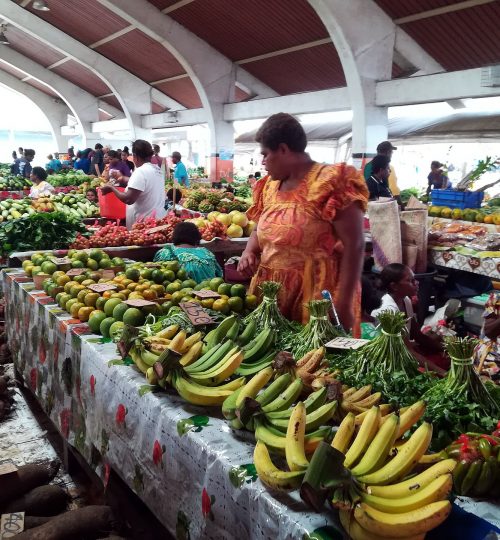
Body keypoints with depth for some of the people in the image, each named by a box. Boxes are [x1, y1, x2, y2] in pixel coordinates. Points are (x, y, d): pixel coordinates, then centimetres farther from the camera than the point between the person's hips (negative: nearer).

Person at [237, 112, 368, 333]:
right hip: (271, 294, 7)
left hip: (317, 298, -7)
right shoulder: (270, 185, 10)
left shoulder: (331, 183, -13)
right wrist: (249, 251, 2)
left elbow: (353, 245, -17)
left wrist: (344, 303, -21)